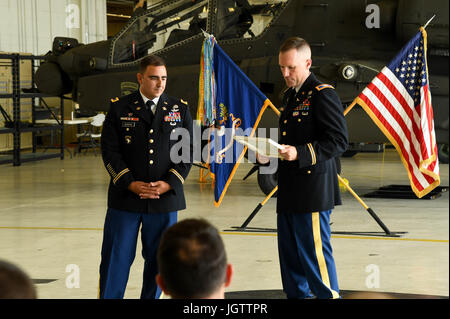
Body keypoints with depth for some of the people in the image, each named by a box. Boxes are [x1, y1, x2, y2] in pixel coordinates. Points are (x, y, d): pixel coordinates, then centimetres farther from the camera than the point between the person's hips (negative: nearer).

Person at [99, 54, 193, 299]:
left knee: (158, 259, 7)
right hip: (125, 198, -1)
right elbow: (110, 151, -2)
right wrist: (131, 184, -13)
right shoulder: (119, 109, 2)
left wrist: (169, 183, -10)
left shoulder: (180, 109, 7)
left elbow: (188, 151, 4)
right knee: (116, 258, 1)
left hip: (165, 198, 2)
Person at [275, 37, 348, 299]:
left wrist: (299, 153, -25)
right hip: (289, 192, 9)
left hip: (313, 192, -9)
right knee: (289, 255, 13)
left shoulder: (323, 95, -11)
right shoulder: (290, 96, 19)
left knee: (315, 252, -8)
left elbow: (339, 140, -17)